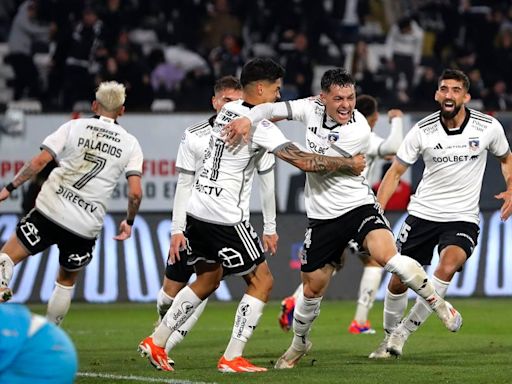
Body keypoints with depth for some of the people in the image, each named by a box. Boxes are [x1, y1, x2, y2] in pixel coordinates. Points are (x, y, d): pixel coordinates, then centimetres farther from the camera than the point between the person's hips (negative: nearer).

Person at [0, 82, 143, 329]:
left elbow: (39, 162, -5)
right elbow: (135, 192, -1)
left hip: (50, 212, -2)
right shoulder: (130, 144, 7)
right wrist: (129, 222, 16)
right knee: (66, 282, 22)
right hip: (86, 226, 2)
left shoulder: (74, 127, 3)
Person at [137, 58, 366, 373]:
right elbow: (304, 161, -18)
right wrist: (349, 164, -6)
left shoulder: (229, 111, 11)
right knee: (262, 281, 2)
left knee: (208, 280, 23)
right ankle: (232, 358, -2)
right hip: (224, 217, -9)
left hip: (198, 210, 9)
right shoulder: (258, 126, -15)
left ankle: (156, 342, 22)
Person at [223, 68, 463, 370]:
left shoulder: (358, 131, -20)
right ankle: (299, 343, 36)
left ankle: (438, 303, -12)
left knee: (386, 255, -31)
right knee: (312, 289, 10)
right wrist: (248, 119, -20)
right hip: (323, 217, 4)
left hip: (359, 207, -4)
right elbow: (272, 109, 1)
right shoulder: (312, 108, -3)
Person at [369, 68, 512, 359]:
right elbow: (396, 172, 3)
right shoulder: (423, 131, -6)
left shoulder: (488, 127, -6)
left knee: (447, 267, -29)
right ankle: (390, 336, 28)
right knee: (398, 280, 1)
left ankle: (404, 332, -15)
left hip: (463, 218, -2)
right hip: (423, 213, 2)